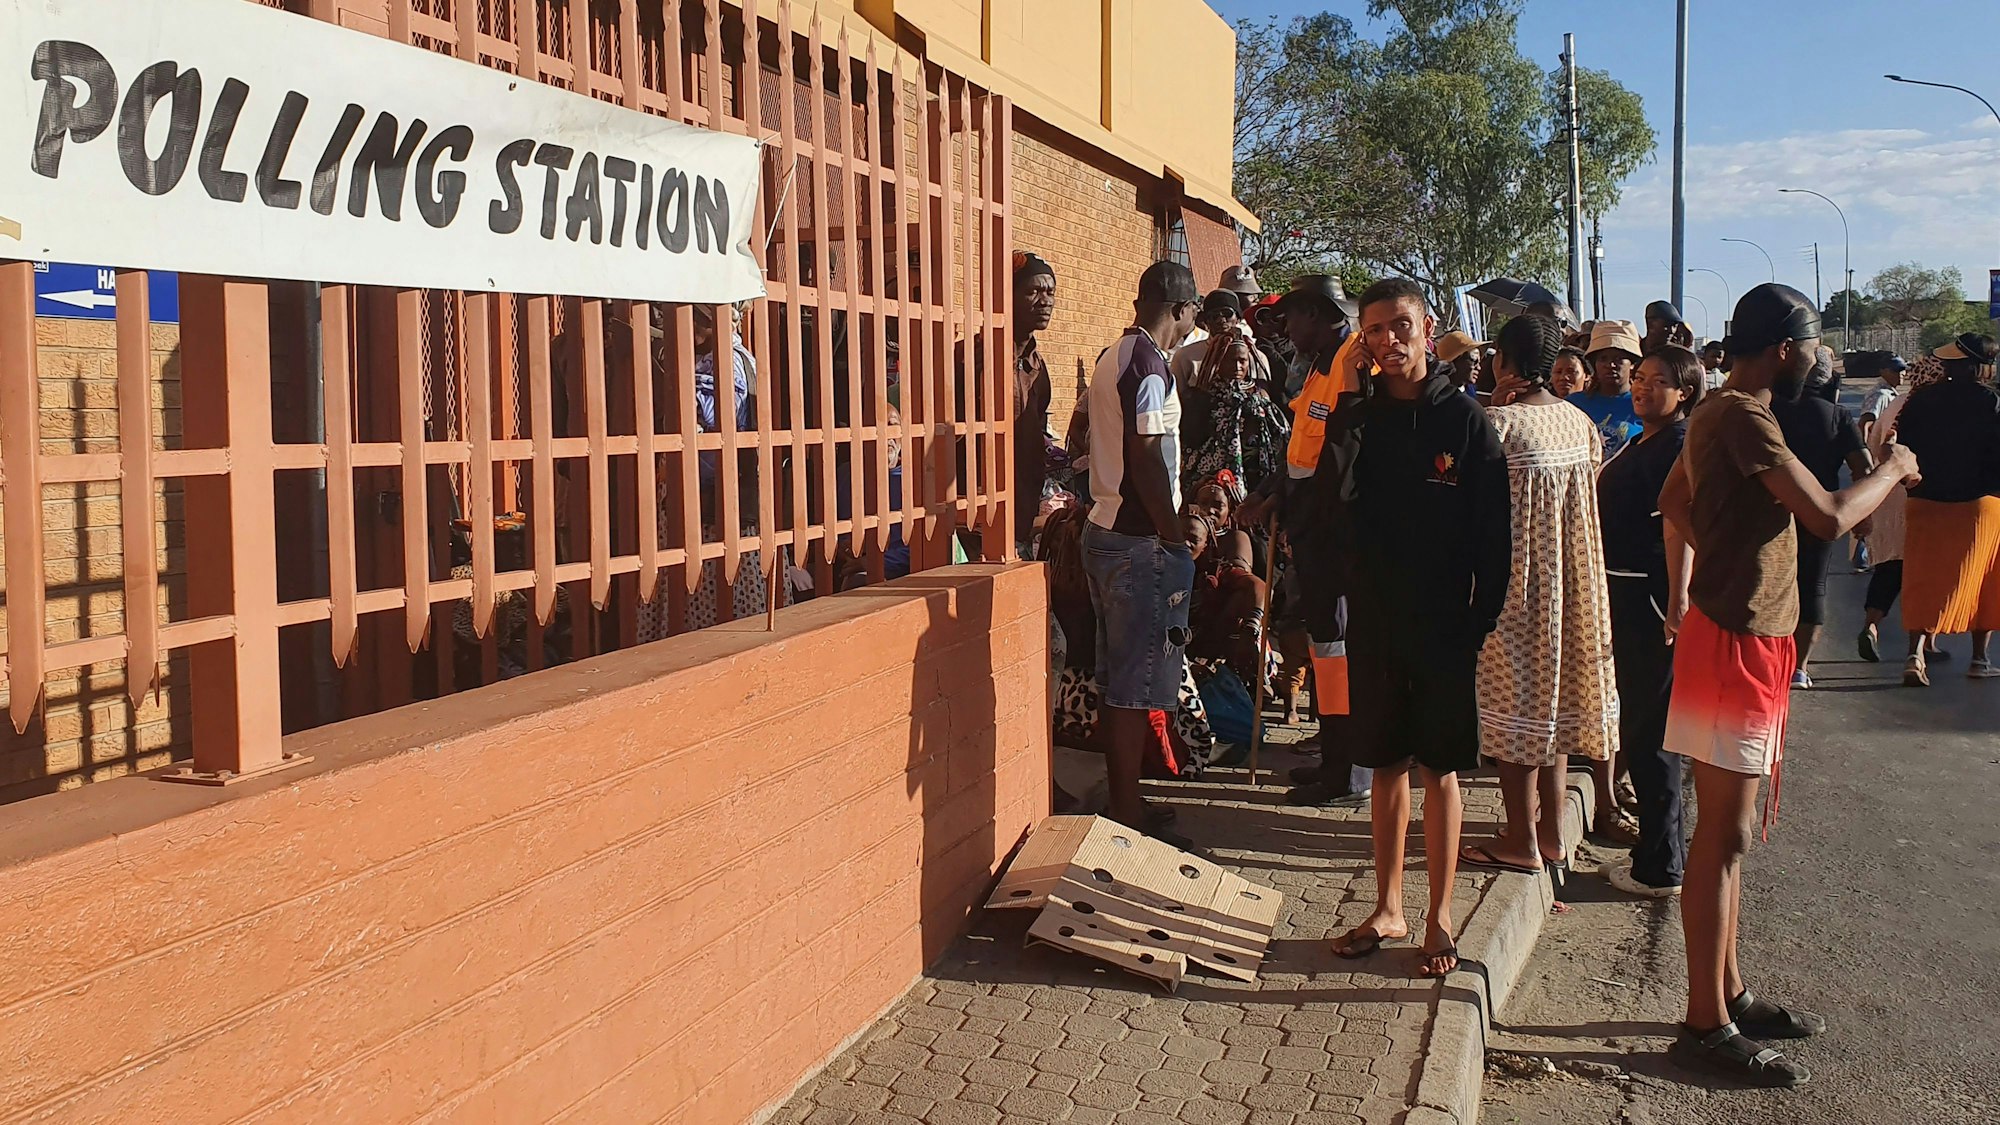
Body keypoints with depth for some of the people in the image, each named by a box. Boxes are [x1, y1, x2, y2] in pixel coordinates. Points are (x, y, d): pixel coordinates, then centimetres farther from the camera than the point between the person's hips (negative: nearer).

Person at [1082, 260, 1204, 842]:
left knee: (1119, 678, 15)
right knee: (1136, 684, -2)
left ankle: (1123, 804, 24)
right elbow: (1146, 460, -21)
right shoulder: (1149, 363, -15)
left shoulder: (1114, 355, 14)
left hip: (1104, 531, 10)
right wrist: (1175, 541, -14)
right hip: (1140, 544, -10)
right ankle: (1129, 817, 5)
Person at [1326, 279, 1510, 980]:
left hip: (1445, 625, -3)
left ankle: (1439, 920, 15)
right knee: (1387, 765, 12)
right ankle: (1388, 908, 23)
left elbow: (1494, 537, -6)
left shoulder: (1466, 420, -5)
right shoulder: (1358, 422, 4)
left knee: (1440, 769, 4)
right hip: (1374, 620, 3)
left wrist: (1482, 623, -9)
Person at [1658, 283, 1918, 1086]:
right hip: (1737, 644, -10)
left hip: (1742, 635, 10)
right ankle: (1706, 1025, 4)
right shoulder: (1743, 418, -19)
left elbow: (1673, 498, 27)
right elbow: (1829, 518, -26)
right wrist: (1892, 470, -8)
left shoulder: (1719, 412, 12)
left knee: (1727, 833, 16)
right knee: (1723, 838, -4)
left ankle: (1727, 994, 27)